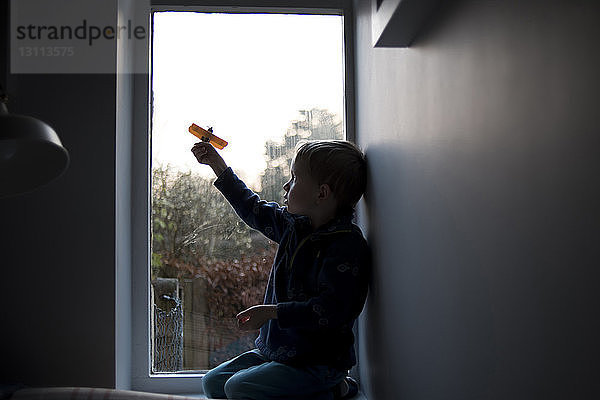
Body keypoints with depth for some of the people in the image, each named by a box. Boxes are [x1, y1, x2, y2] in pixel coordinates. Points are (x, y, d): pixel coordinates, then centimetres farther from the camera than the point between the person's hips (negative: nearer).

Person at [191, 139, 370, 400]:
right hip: (275, 349, 9)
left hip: (318, 359, -9)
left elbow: (331, 311, -27)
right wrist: (218, 165, 24)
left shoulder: (348, 245, -21)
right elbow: (254, 209, 22)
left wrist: (270, 312, -24)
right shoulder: (295, 225, 5)